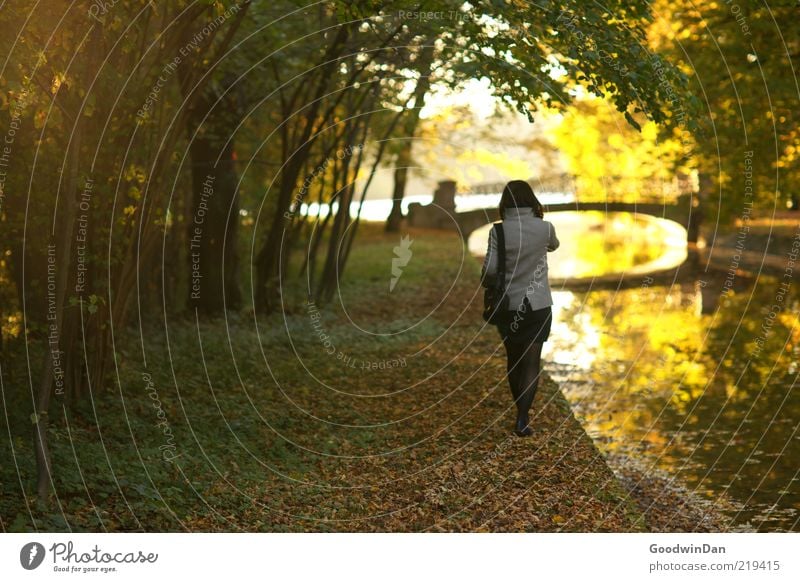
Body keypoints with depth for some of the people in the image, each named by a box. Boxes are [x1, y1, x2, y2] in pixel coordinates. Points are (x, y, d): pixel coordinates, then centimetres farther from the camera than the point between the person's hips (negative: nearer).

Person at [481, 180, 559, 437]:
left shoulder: (498, 231, -10)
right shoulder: (544, 228, -7)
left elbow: (489, 271, -15)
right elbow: (553, 245, 17)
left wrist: (488, 284, 6)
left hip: (508, 304, 1)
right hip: (538, 305, -1)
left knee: (514, 358, 18)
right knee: (532, 362, 1)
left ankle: (522, 411, 32)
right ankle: (522, 419, -12)